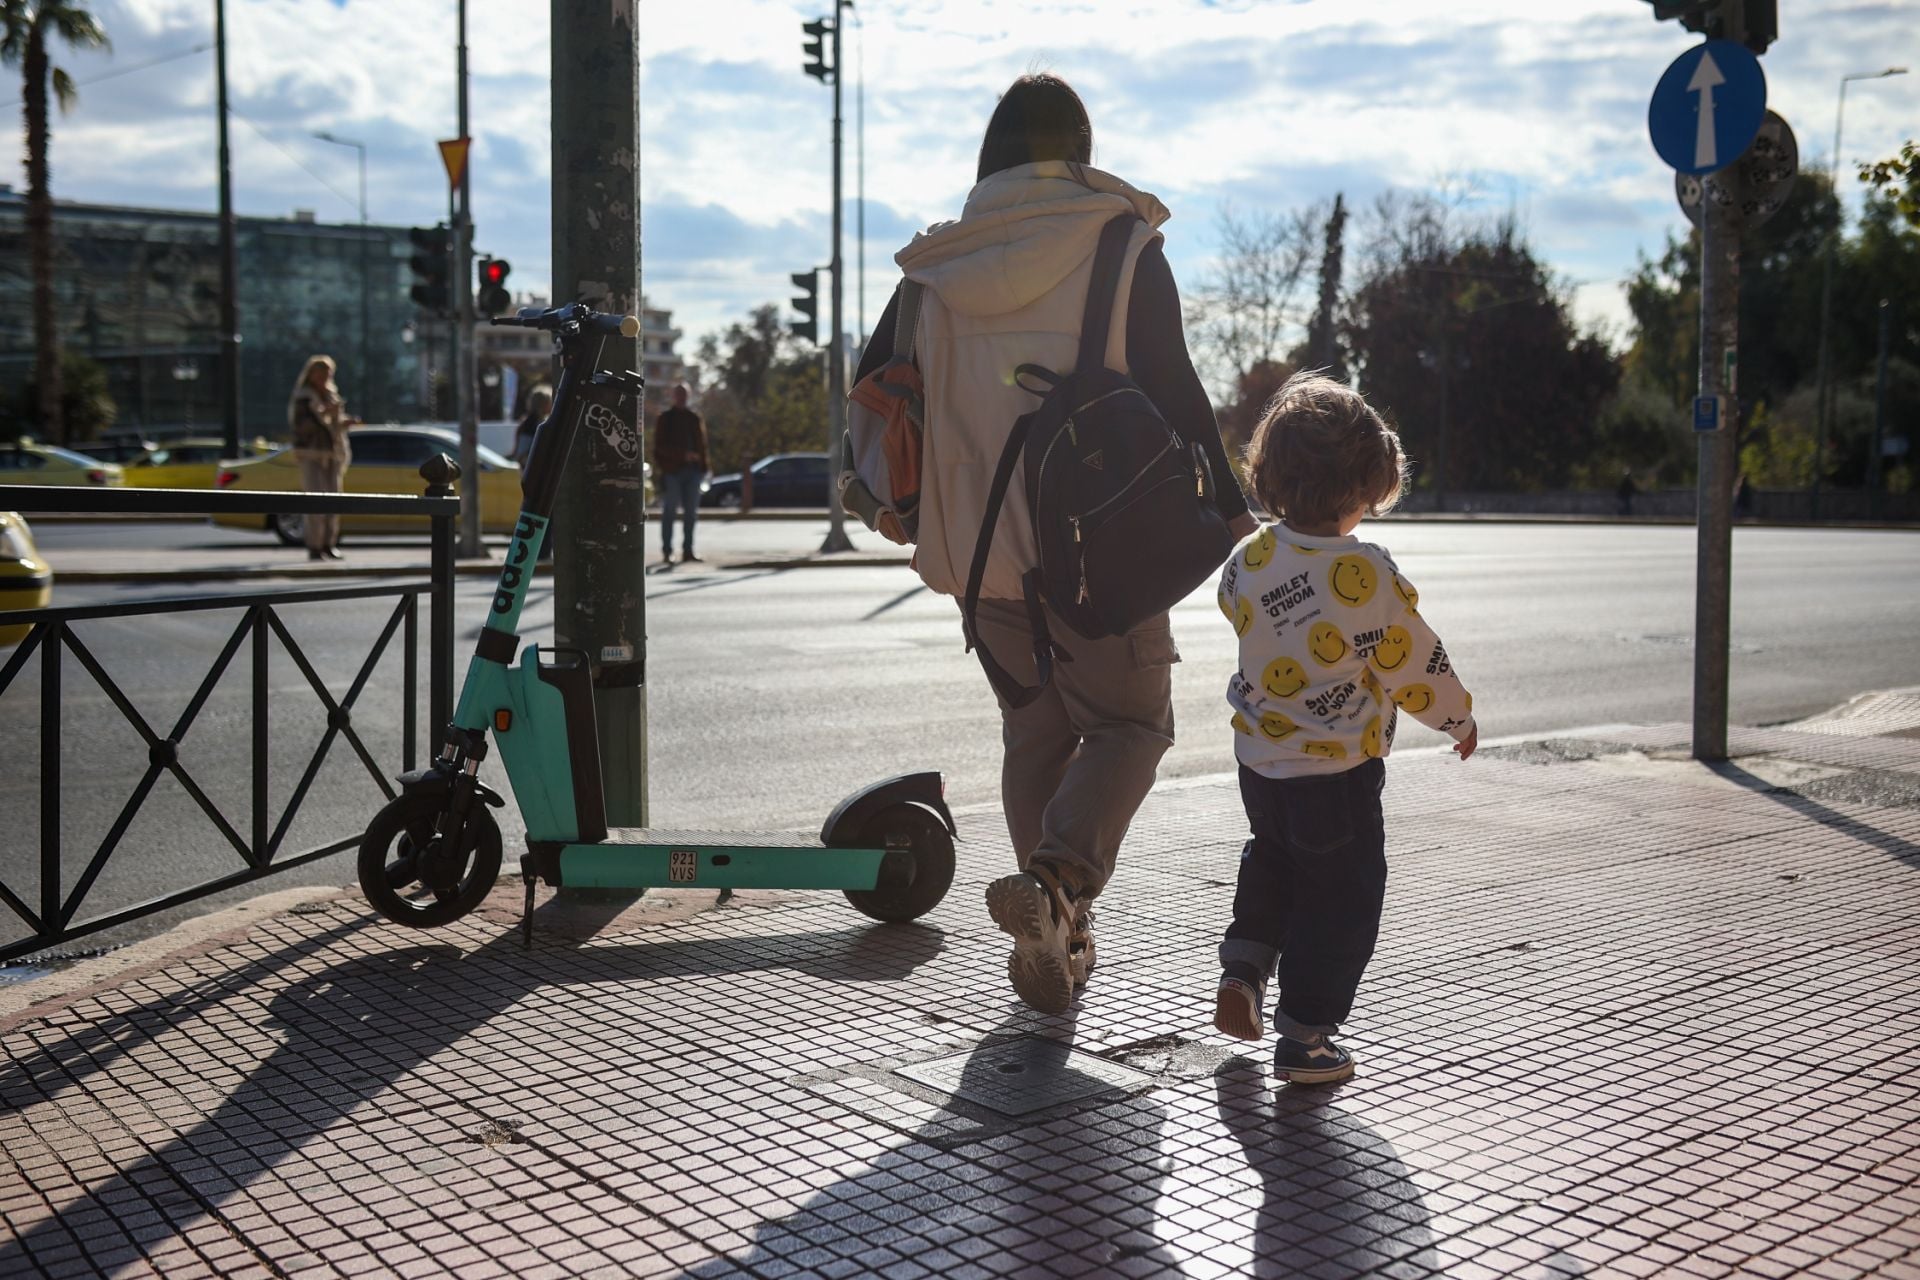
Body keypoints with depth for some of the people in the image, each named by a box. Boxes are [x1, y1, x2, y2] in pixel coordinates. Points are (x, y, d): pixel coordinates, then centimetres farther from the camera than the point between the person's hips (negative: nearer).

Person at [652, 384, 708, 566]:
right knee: (669, 512, -3)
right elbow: (660, 446, -4)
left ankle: (687, 551, 7)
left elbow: (702, 444, 16)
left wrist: (703, 467, 6)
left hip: (692, 470, 4)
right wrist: (684, 454, -15)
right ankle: (666, 552, 0)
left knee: (691, 512, 2)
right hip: (672, 470, -4)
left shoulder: (694, 418, 15)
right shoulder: (664, 418, 4)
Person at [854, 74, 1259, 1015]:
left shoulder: (938, 267, 5)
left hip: (982, 547, 4)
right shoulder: (1122, 249, -5)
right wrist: (1228, 505, -1)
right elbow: (1172, 389, -10)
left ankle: (1058, 943, 20)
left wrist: (920, 519, 22)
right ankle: (1054, 879, -17)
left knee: (1035, 732, 17)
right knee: (1130, 723, 8)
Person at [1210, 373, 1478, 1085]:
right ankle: (1303, 1037, 13)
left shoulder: (1249, 560, -4)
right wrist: (1457, 715, 5)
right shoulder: (1367, 574, -21)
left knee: (1273, 861, 31)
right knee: (1340, 899, 8)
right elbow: (1414, 664, -13)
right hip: (1339, 771, -6)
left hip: (1259, 759, 6)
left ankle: (1242, 969, 21)